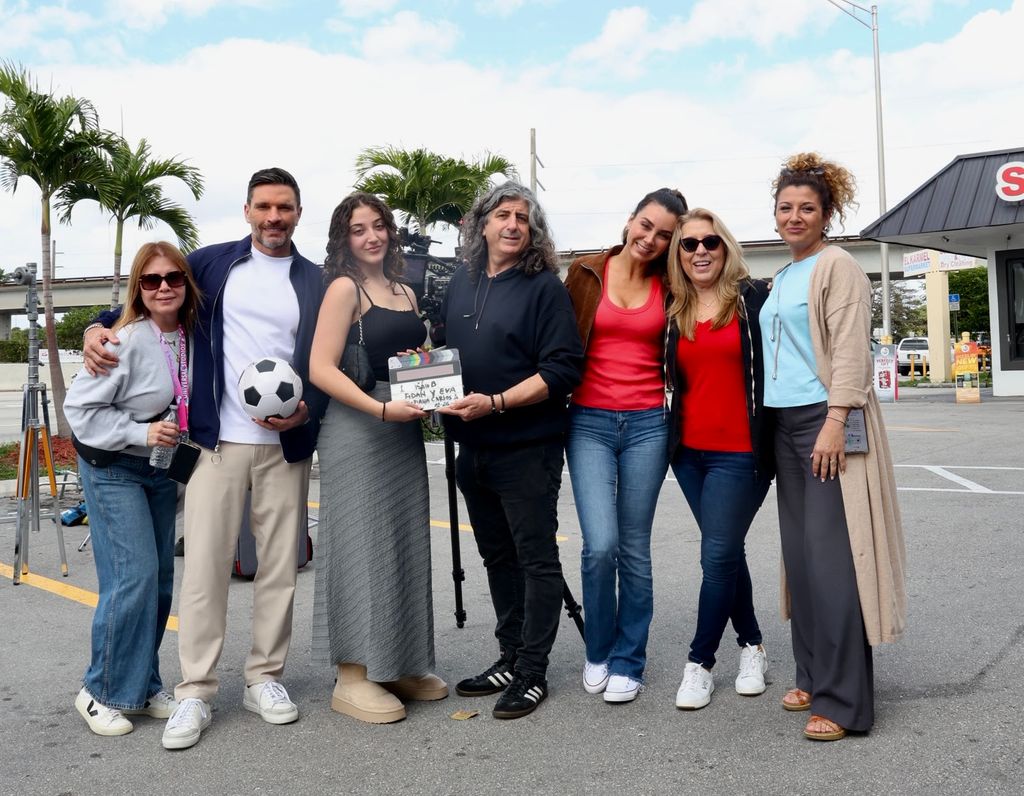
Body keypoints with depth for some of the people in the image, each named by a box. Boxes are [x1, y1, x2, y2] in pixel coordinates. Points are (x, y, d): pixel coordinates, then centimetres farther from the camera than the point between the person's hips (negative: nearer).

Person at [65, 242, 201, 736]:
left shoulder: (190, 337, 0)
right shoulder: (127, 340, -19)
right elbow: (79, 407, -17)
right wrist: (140, 433, -21)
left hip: (161, 469, 7)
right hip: (112, 469, -6)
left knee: (159, 579, 7)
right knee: (134, 575, -12)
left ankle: (143, 688, 20)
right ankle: (103, 693, 4)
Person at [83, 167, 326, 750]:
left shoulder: (317, 282, 9)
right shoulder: (212, 263, 8)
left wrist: (305, 413, -10)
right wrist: (99, 327, -5)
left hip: (288, 443, 1)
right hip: (218, 439, -1)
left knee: (280, 565, 6)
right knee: (205, 566, -3)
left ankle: (265, 679, 20)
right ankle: (196, 692, 7)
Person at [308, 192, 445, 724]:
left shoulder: (404, 292, 15)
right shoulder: (345, 288, -6)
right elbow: (321, 369, -14)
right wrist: (383, 409, -23)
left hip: (403, 433, 7)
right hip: (357, 430, -7)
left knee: (405, 548, 11)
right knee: (361, 547, -2)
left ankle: (400, 666, 23)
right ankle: (353, 677, 8)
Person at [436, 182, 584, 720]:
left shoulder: (544, 286, -7)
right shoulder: (461, 283, 11)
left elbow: (562, 368, -14)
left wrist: (496, 403, -21)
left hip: (527, 448, -7)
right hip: (473, 448, 7)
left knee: (536, 559, 2)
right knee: (497, 557, 16)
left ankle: (532, 672, 11)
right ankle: (510, 657, 29)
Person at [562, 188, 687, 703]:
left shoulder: (668, 287, 6)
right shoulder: (587, 274, 3)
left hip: (647, 426, 1)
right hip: (590, 423, -1)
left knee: (634, 549, 5)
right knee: (601, 544, -11)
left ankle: (627, 662, 20)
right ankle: (598, 653, 14)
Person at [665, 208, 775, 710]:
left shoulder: (755, 298, -4)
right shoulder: (674, 312, 9)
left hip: (741, 452, -5)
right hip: (689, 451, 5)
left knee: (718, 557, -4)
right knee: (726, 553, 13)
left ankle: (700, 663, 9)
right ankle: (751, 645, 30)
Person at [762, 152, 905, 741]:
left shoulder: (837, 267, -4)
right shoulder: (783, 278, 19)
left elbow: (849, 350, -13)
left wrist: (835, 421, -23)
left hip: (826, 421, -8)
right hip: (786, 425, 8)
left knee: (831, 557, -9)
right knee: (800, 555, 9)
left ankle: (844, 699, -3)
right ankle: (814, 676, 20)